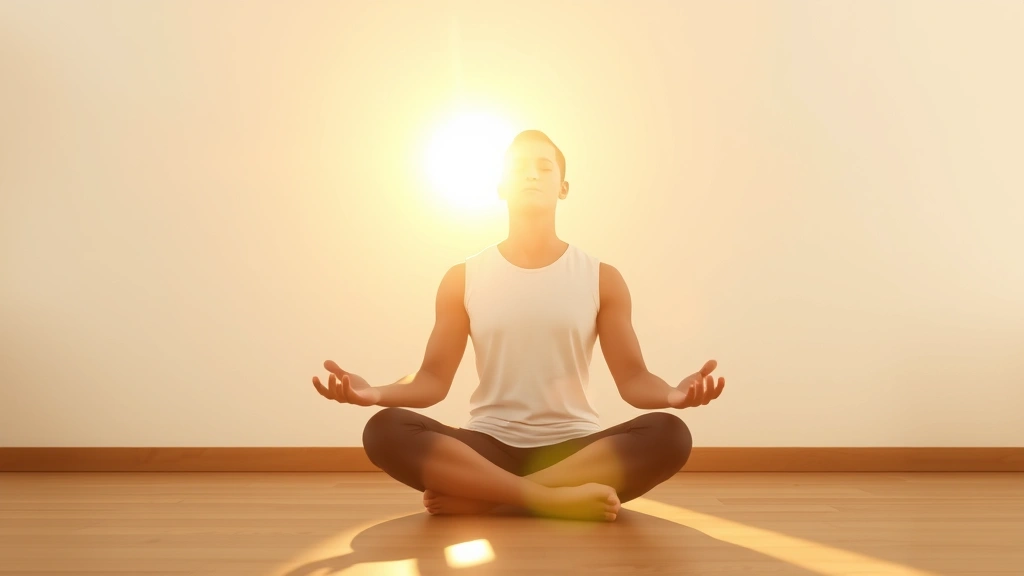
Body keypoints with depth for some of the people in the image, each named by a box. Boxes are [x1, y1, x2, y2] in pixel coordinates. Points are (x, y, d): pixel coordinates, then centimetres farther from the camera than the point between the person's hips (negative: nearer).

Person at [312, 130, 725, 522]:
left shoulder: (601, 278, 5)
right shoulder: (462, 279, 6)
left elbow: (633, 379, -2)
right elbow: (433, 379, 0)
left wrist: (673, 393, -26)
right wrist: (376, 392, -22)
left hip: (573, 447, 1)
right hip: (489, 445, 0)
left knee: (670, 435, -30)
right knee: (385, 430, -27)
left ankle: (477, 498, -27)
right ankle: (556, 499, -30)